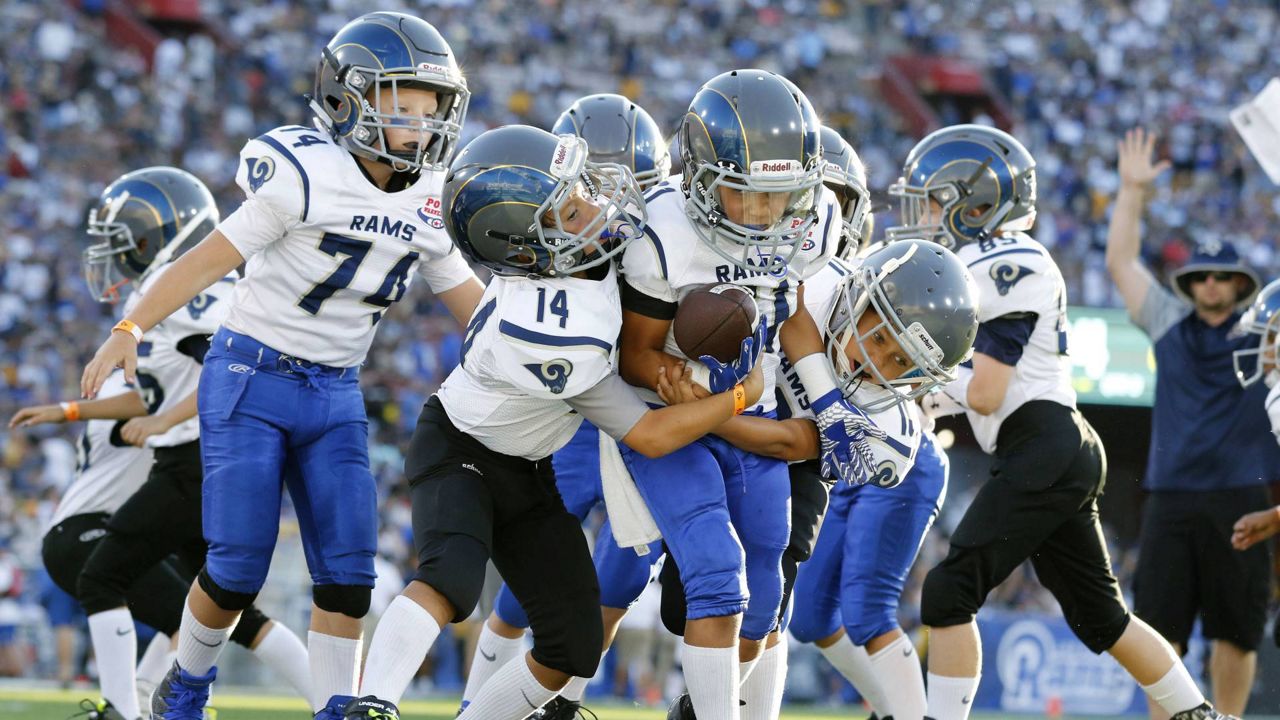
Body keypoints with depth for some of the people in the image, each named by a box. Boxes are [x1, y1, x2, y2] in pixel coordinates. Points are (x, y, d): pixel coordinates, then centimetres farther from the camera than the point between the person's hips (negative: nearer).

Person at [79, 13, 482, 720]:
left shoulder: (430, 204, 2)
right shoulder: (306, 175, -17)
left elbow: (473, 302, 14)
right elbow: (212, 258, -15)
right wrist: (131, 329, -23)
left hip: (336, 397, 5)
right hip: (251, 379, -5)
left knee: (347, 573, -6)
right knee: (238, 568, -4)